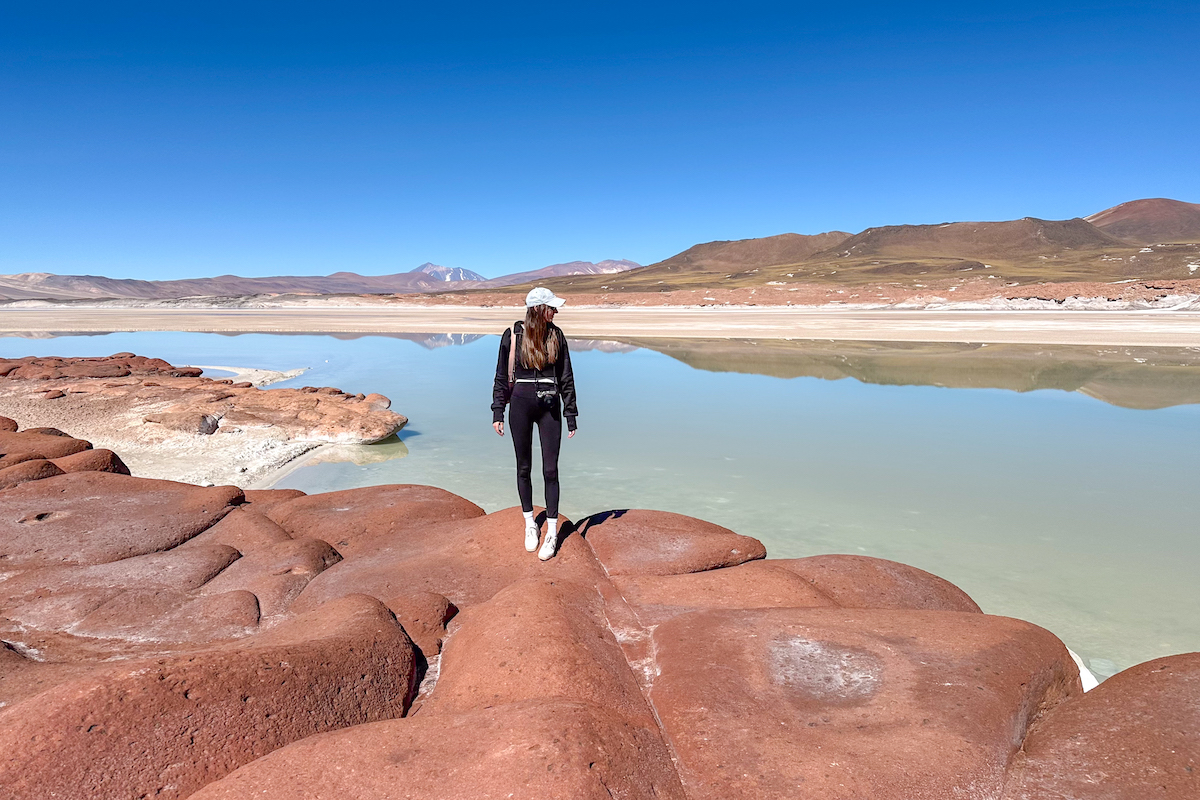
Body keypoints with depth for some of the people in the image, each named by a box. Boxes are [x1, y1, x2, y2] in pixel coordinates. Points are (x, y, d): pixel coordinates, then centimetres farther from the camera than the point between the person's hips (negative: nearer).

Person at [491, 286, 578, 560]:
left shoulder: (556, 335, 3)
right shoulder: (513, 335, -3)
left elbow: (566, 377, 7)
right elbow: (502, 376, 3)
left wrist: (570, 415, 5)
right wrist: (497, 413, -2)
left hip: (549, 406, 1)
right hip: (521, 405, -1)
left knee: (550, 470, 0)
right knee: (524, 468, 9)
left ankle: (552, 532, 9)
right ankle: (530, 525, 26)